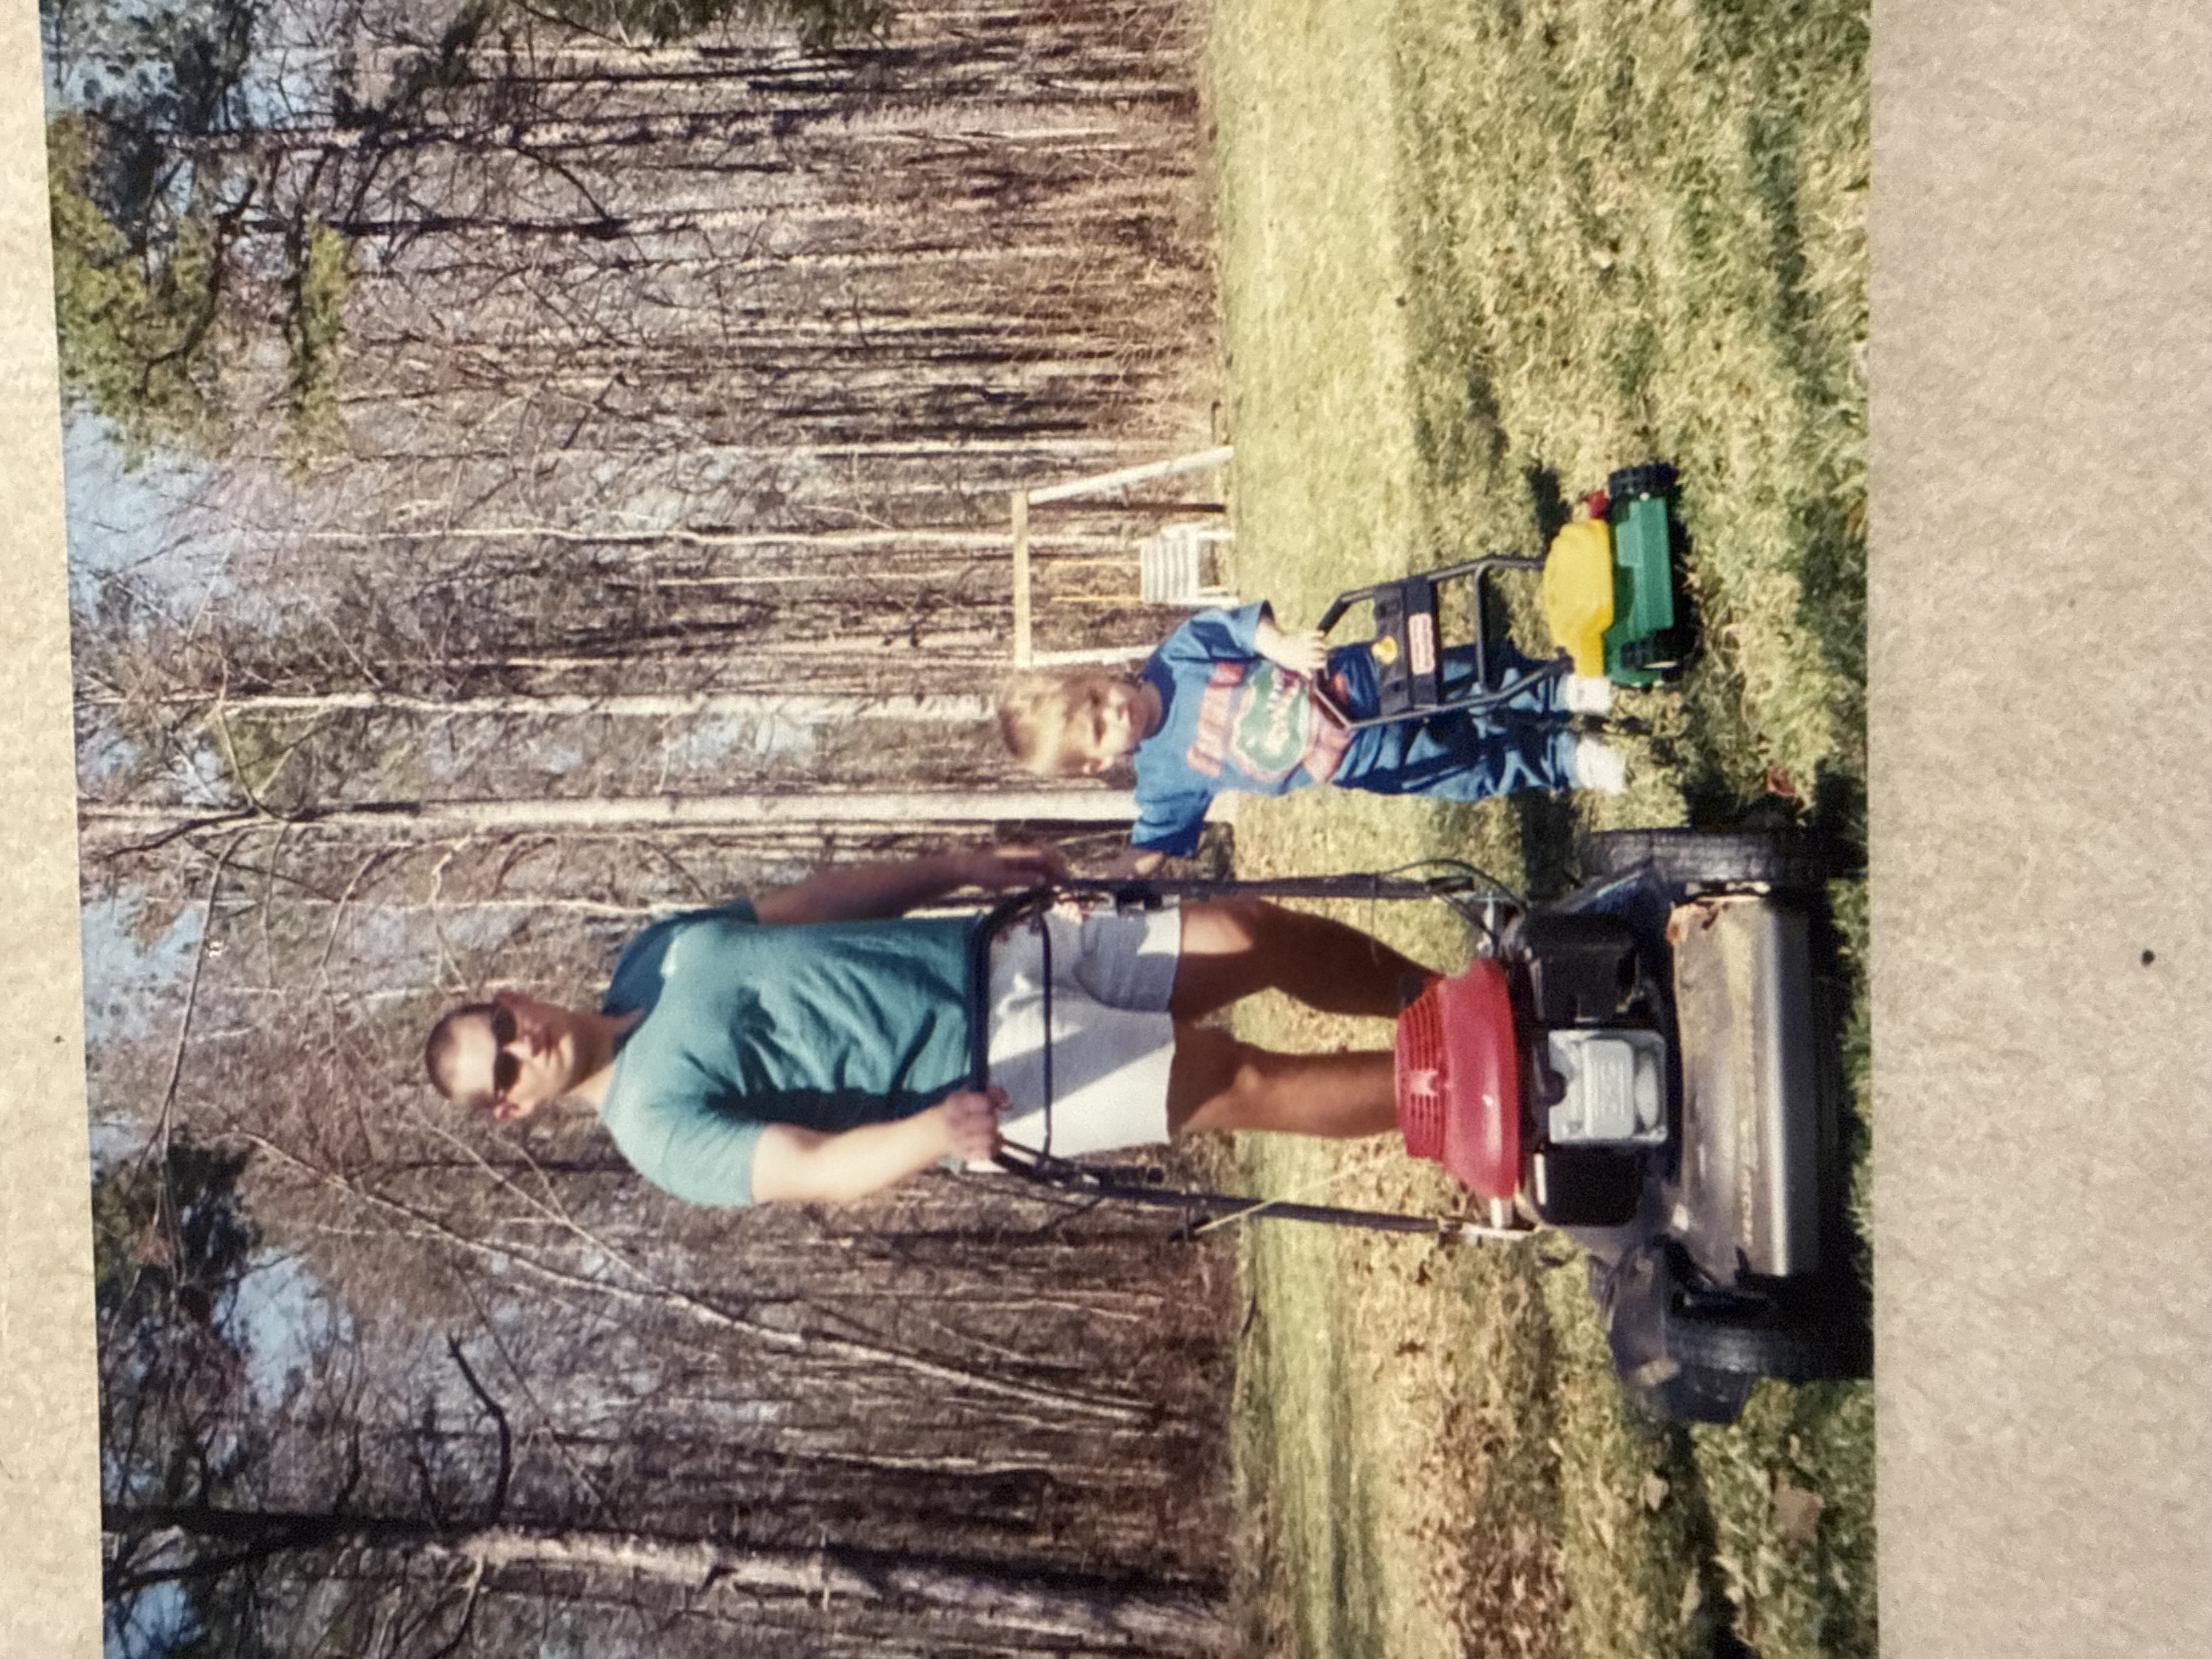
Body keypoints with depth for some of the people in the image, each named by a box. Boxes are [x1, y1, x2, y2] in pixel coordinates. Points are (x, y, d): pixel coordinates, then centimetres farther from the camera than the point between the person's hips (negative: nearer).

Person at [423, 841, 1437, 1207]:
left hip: (990, 950, 6)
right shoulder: (656, 1123, -9)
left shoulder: (659, 948, 10)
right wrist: (930, 1133, -39)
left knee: (1252, 933, -4)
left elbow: (818, 898, 15)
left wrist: (964, 866, 7)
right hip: (995, 1075, -6)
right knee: (1234, 1080, -19)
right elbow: (815, 1168, -19)